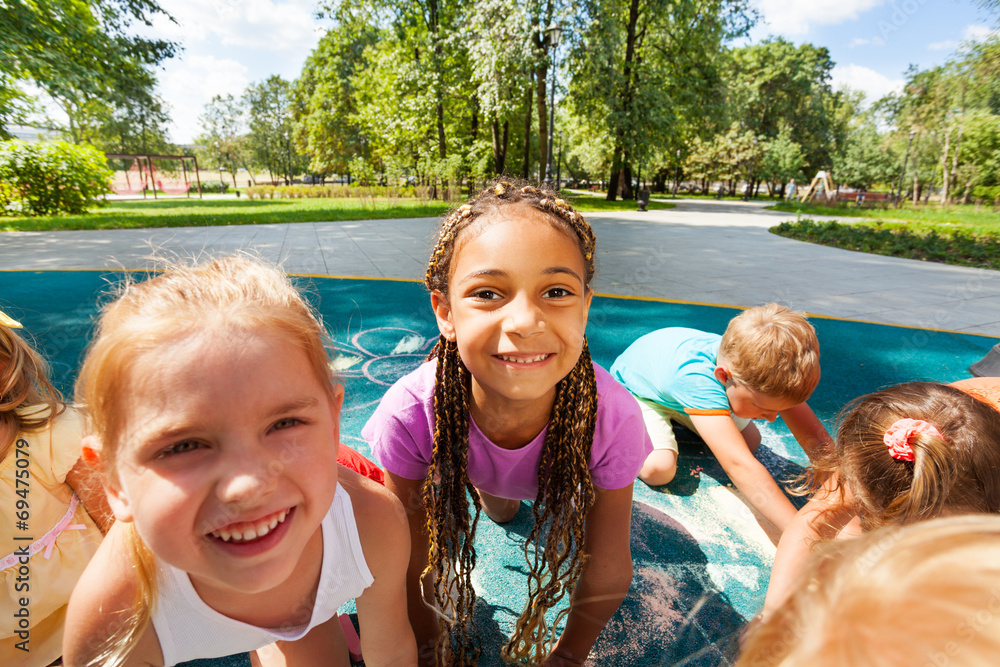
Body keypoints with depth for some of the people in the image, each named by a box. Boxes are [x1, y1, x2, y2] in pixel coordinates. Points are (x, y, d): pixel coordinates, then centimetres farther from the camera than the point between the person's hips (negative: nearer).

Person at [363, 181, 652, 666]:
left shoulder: (611, 418, -42)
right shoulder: (410, 415, -42)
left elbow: (607, 573, -23)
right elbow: (413, 566, -23)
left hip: (562, 467, 0)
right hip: (463, 457, 1)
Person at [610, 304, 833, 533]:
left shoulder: (766, 369, -28)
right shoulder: (697, 379, -48)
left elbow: (815, 438, -24)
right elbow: (739, 466, -54)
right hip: (637, 389, -6)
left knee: (751, 441, 5)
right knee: (657, 468, -26)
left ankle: (676, 414, 23)